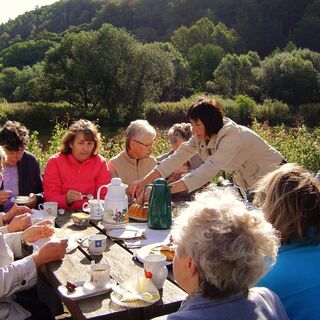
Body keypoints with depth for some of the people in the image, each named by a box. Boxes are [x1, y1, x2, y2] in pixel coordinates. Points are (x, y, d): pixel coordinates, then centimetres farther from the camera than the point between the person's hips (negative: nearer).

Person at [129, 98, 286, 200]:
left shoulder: (232, 137, -34)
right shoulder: (201, 136, -10)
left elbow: (208, 170, -43)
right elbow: (177, 158, -14)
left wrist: (165, 190, -48)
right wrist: (144, 181, -24)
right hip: (249, 182, 7)